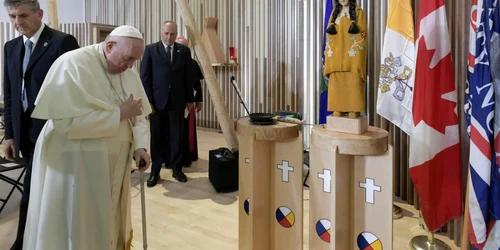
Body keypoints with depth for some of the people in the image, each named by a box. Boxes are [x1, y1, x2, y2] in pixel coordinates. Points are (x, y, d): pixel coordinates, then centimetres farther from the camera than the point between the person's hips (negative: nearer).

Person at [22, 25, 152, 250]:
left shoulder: (129, 73, 4)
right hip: (75, 162, -6)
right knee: (78, 227, 7)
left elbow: (138, 113, 11)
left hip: (114, 161, 6)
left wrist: (139, 145, -6)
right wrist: (120, 113, -21)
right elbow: (67, 120, -26)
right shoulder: (73, 64, -16)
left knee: (109, 223, 18)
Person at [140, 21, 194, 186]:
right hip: (157, 100, -1)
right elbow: (145, 77, -1)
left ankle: (176, 169, 19)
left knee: (177, 136, 7)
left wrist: (190, 99, 5)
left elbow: (189, 77, 8)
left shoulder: (184, 51, 6)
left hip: (177, 100, 1)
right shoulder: (150, 50, 2)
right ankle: (155, 171, 15)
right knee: (157, 137, 5)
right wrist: (147, 100, -8)